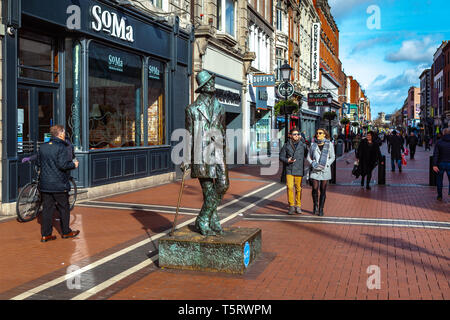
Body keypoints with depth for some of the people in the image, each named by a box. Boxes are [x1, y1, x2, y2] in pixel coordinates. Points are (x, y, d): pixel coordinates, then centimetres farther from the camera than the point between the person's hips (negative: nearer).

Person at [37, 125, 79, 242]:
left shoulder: (43, 147, 6)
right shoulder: (61, 147, -14)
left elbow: (38, 163, 11)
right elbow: (62, 165, -21)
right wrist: (73, 164, -6)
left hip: (44, 184, 6)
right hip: (59, 184, -6)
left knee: (47, 208, 9)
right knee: (64, 208, 9)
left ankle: (45, 234, 10)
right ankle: (66, 232, 19)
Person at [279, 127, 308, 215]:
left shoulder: (302, 144, 4)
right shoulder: (286, 145, 6)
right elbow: (281, 156, 9)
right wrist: (287, 160, -8)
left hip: (299, 170, 0)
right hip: (289, 170, 0)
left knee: (298, 188, 4)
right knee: (290, 187, -10)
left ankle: (298, 206, 18)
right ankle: (291, 206, -2)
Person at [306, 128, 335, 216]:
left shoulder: (329, 144, 2)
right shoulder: (313, 144, 6)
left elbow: (332, 157, 5)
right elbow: (308, 157, 11)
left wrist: (325, 165, -9)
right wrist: (312, 163, -8)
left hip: (325, 169, -1)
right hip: (314, 169, 1)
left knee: (323, 190, 1)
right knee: (315, 189, -7)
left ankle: (321, 209, 11)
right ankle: (315, 205, 18)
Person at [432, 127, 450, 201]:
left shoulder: (439, 142, -4)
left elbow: (435, 154, -11)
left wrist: (434, 165, -12)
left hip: (441, 164, 0)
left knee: (439, 180, 12)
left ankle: (440, 196, 15)